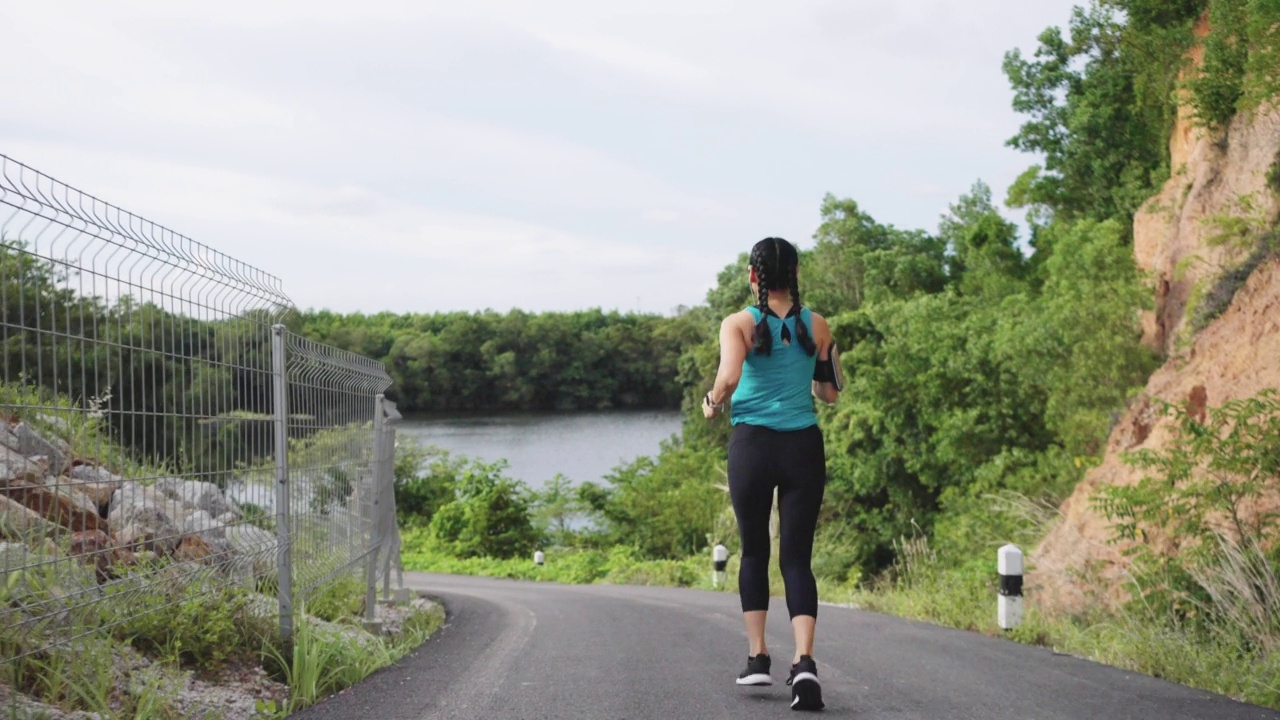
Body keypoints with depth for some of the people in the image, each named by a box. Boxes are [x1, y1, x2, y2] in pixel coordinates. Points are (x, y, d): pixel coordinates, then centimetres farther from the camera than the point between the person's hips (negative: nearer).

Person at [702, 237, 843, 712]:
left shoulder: (739, 324, -4)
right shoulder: (816, 326, 5)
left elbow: (729, 377, -20)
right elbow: (832, 392, 10)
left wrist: (712, 403, -1)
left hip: (752, 444, -2)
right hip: (804, 446, 2)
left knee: (754, 551, 15)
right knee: (797, 556, 2)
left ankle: (758, 656, 15)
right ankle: (804, 661, -16)